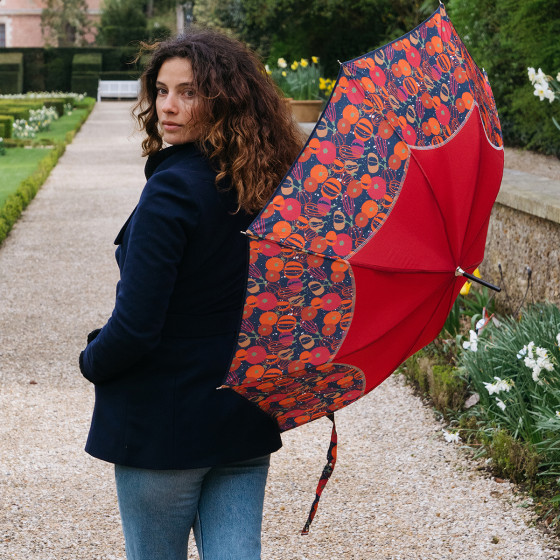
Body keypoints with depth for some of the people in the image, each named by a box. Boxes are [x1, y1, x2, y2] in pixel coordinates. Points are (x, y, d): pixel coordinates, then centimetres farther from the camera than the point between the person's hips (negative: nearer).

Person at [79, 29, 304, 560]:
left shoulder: (173, 189, -21)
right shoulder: (269, 185, 1)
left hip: (163, 425, -6)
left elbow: (135, 328, -21)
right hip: (247, 420, 6)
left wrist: (92, 361, -3)